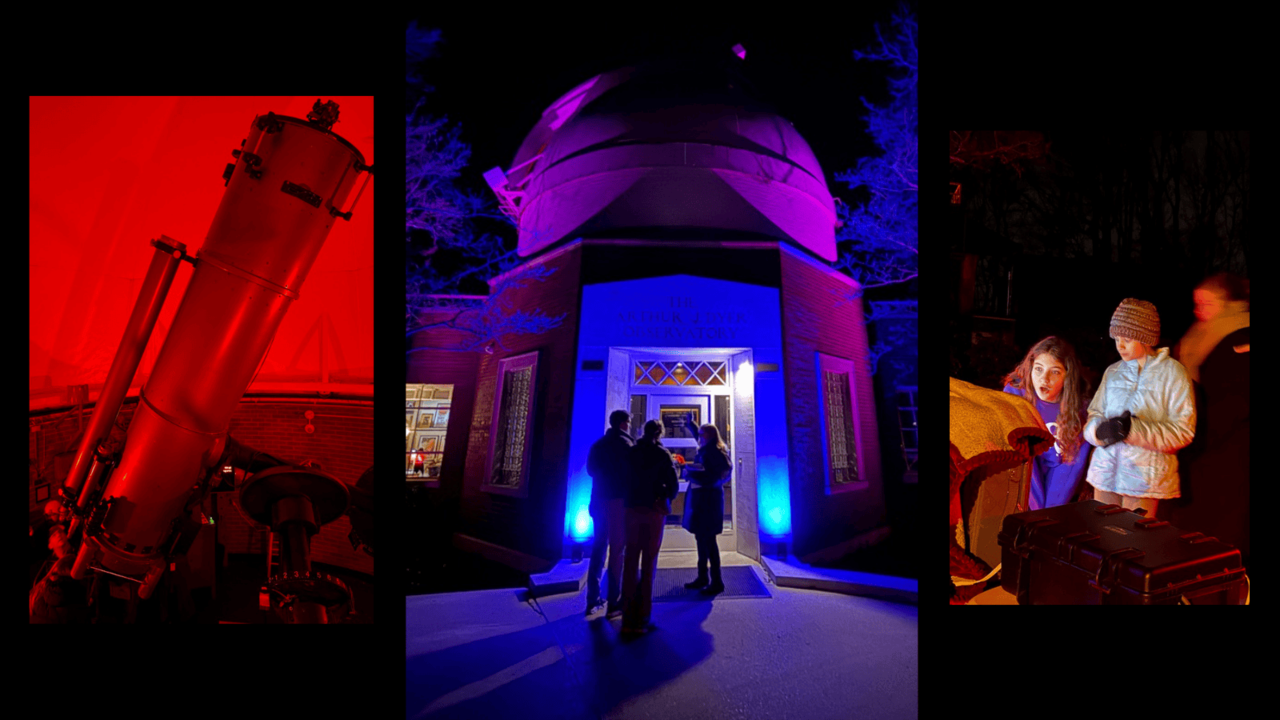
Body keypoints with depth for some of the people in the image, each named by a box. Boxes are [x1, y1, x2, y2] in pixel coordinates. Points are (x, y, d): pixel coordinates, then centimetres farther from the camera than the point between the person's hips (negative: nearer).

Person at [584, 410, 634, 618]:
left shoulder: (598, 444, 12)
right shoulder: (626, 443, -7)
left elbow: (591, 470, 16)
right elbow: (632, 471, -10)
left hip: (599, 499, 6)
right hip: (619, 500, -6)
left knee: (598, 547, 13)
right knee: (617, 550, -4)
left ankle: (593, 599, 15)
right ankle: (613, 602, -4)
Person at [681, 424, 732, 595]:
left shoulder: (715, 453, -14)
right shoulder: (705, 451, 12)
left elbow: (713, 478, -21)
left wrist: (691, 473, -14)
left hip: (708, 500, -9)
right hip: (701, 499, 9)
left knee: (708, 540, -6)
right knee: (702, 538, 14)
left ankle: (717, 582, -1)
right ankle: (702, 577, 23)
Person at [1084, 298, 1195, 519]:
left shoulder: (1172, 372, -2)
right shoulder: (1113, 372, 11)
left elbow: (1183, 431, -8)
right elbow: (1093, 417, 9)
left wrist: (1134, 430, -20)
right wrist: (1101, 430, -14)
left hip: (1144, 476, -4)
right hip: (1105, 470, 4)